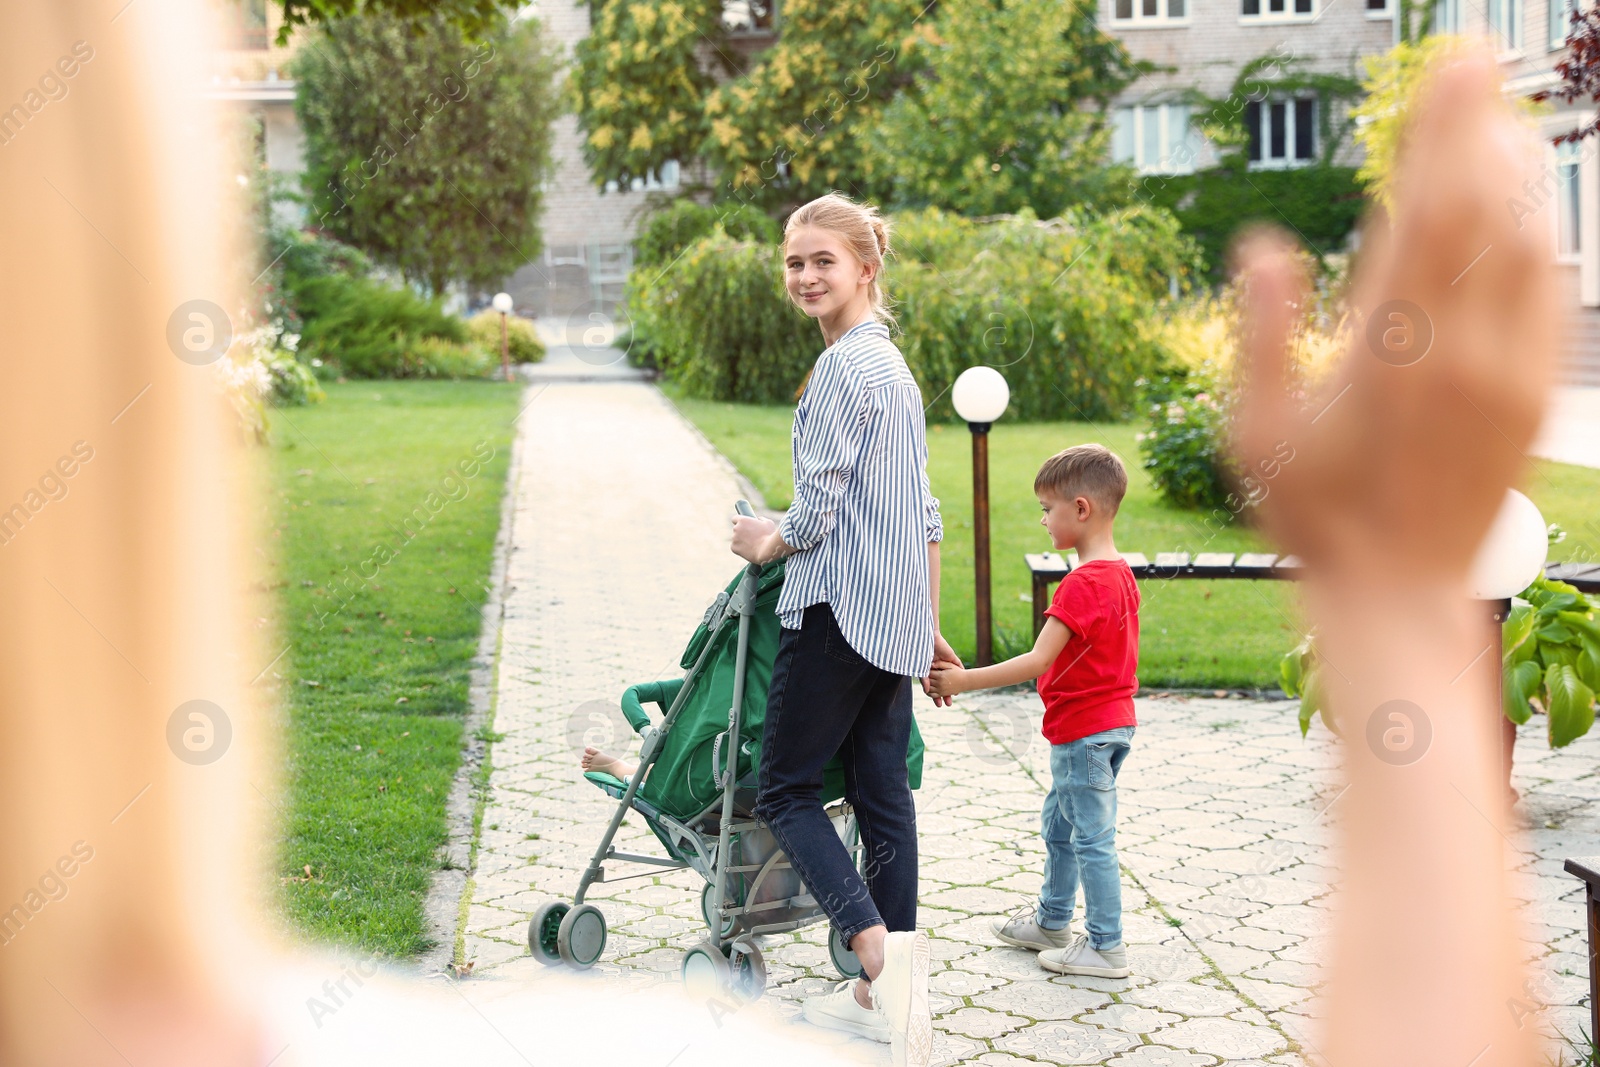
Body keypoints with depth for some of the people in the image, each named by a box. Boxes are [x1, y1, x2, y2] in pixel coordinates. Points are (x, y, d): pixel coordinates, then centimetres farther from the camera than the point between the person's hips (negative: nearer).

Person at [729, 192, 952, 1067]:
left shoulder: (842, 368, -14)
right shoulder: (894, 364, 16)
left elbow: (817, 510, -16)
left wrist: (768, 541, 6)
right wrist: (929, 627, 24)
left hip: (838, 608, -9)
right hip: (896, 616, 9)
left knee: (785, 786, -1)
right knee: (882, 790, 11)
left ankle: (879, 947, -17)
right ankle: (887, 993, 17)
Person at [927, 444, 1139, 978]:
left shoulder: (1082, 584, -23)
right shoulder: (1121, 574, 8)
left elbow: (1038, 662, -27)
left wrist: (963, 680, -23)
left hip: (1082, 729, -10)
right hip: (1114, 719, 10)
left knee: (1091, 837, 0)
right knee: (1059, 824, 22)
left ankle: (1106, 946, 8)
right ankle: (1051, 921, 35)